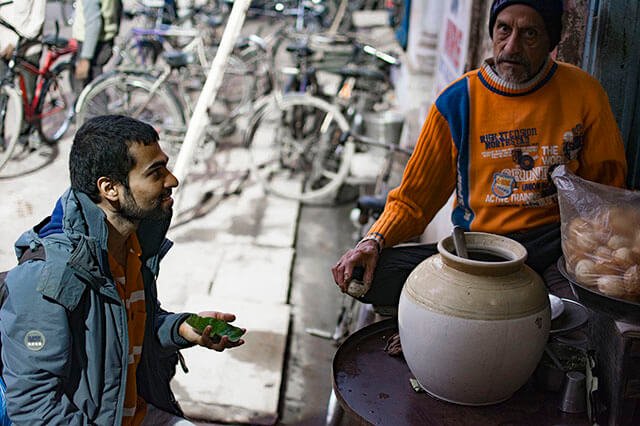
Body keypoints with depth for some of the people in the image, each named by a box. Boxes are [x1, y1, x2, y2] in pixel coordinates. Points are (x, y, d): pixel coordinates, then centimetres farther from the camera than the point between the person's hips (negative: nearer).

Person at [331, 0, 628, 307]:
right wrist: (374, 241, -11)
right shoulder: (456, 101, 2)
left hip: (554, 244, -1)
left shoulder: (583, 93, 2)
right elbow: (412, 200, 8)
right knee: (368, 274, -21)